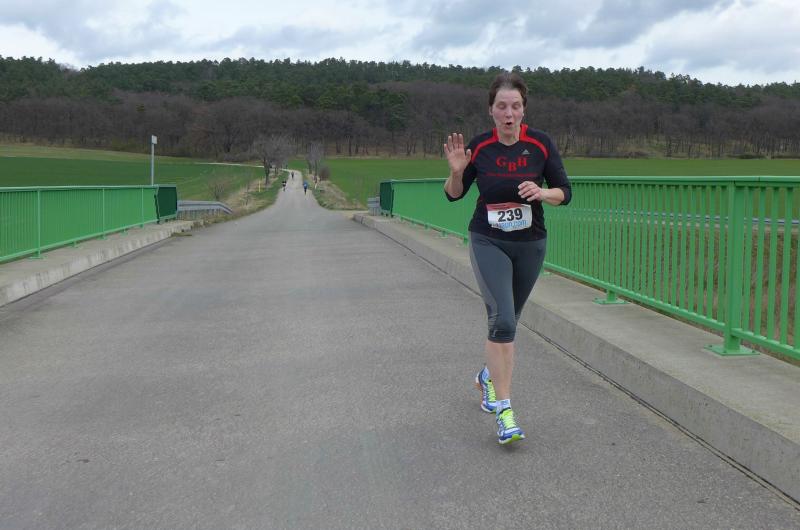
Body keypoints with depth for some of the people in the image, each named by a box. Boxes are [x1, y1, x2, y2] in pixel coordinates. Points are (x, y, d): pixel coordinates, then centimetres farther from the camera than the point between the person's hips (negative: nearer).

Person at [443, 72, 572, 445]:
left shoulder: (541, 144, -7)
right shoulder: (479, 147, -8)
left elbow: (565, 192, -2)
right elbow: (454, 194, 2)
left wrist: (541, 193, -22)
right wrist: (457, 171, -18)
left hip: (530, 244, 2)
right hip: (488, 243, -2)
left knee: (506, 321, 16)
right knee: (502, 319, -19)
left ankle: (488, 376, 45)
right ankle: (503, 409, -12)